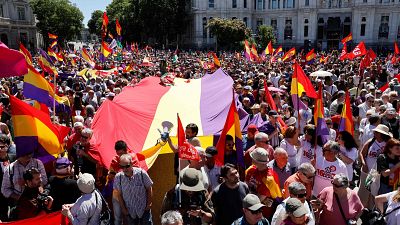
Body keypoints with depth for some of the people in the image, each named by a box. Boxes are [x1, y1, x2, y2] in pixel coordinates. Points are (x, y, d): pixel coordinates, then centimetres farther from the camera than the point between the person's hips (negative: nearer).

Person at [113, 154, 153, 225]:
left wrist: (149, 203, -3)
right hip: (129, 211, 2)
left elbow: (149, 188, -7)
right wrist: (123, 208, 0)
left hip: (144, 209, -1)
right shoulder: (118, 177, -15)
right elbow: (119, 194, -3)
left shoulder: (141, 173, -20)